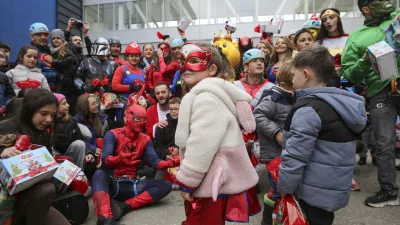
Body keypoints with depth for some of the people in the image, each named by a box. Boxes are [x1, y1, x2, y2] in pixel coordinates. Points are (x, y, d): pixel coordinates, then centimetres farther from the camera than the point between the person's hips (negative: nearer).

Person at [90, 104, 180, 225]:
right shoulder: (113, 134, -4)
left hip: (131, 185, 4)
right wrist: (120, 159, -41)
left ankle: (124, 206, -28)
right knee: (99, 174, -36)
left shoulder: (145, 140, 7)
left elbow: (154, 162, -5)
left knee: (165, 185, -15)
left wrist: (172, 162, -24)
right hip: (111, 183, -4)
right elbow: (105, 160, -18)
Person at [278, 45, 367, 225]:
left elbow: (295, 156, -24)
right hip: (335, 189, 9)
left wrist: (284, 188, -12)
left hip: (313, 193, -8)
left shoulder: (308, 109, -23)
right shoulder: (343, 104, 6)